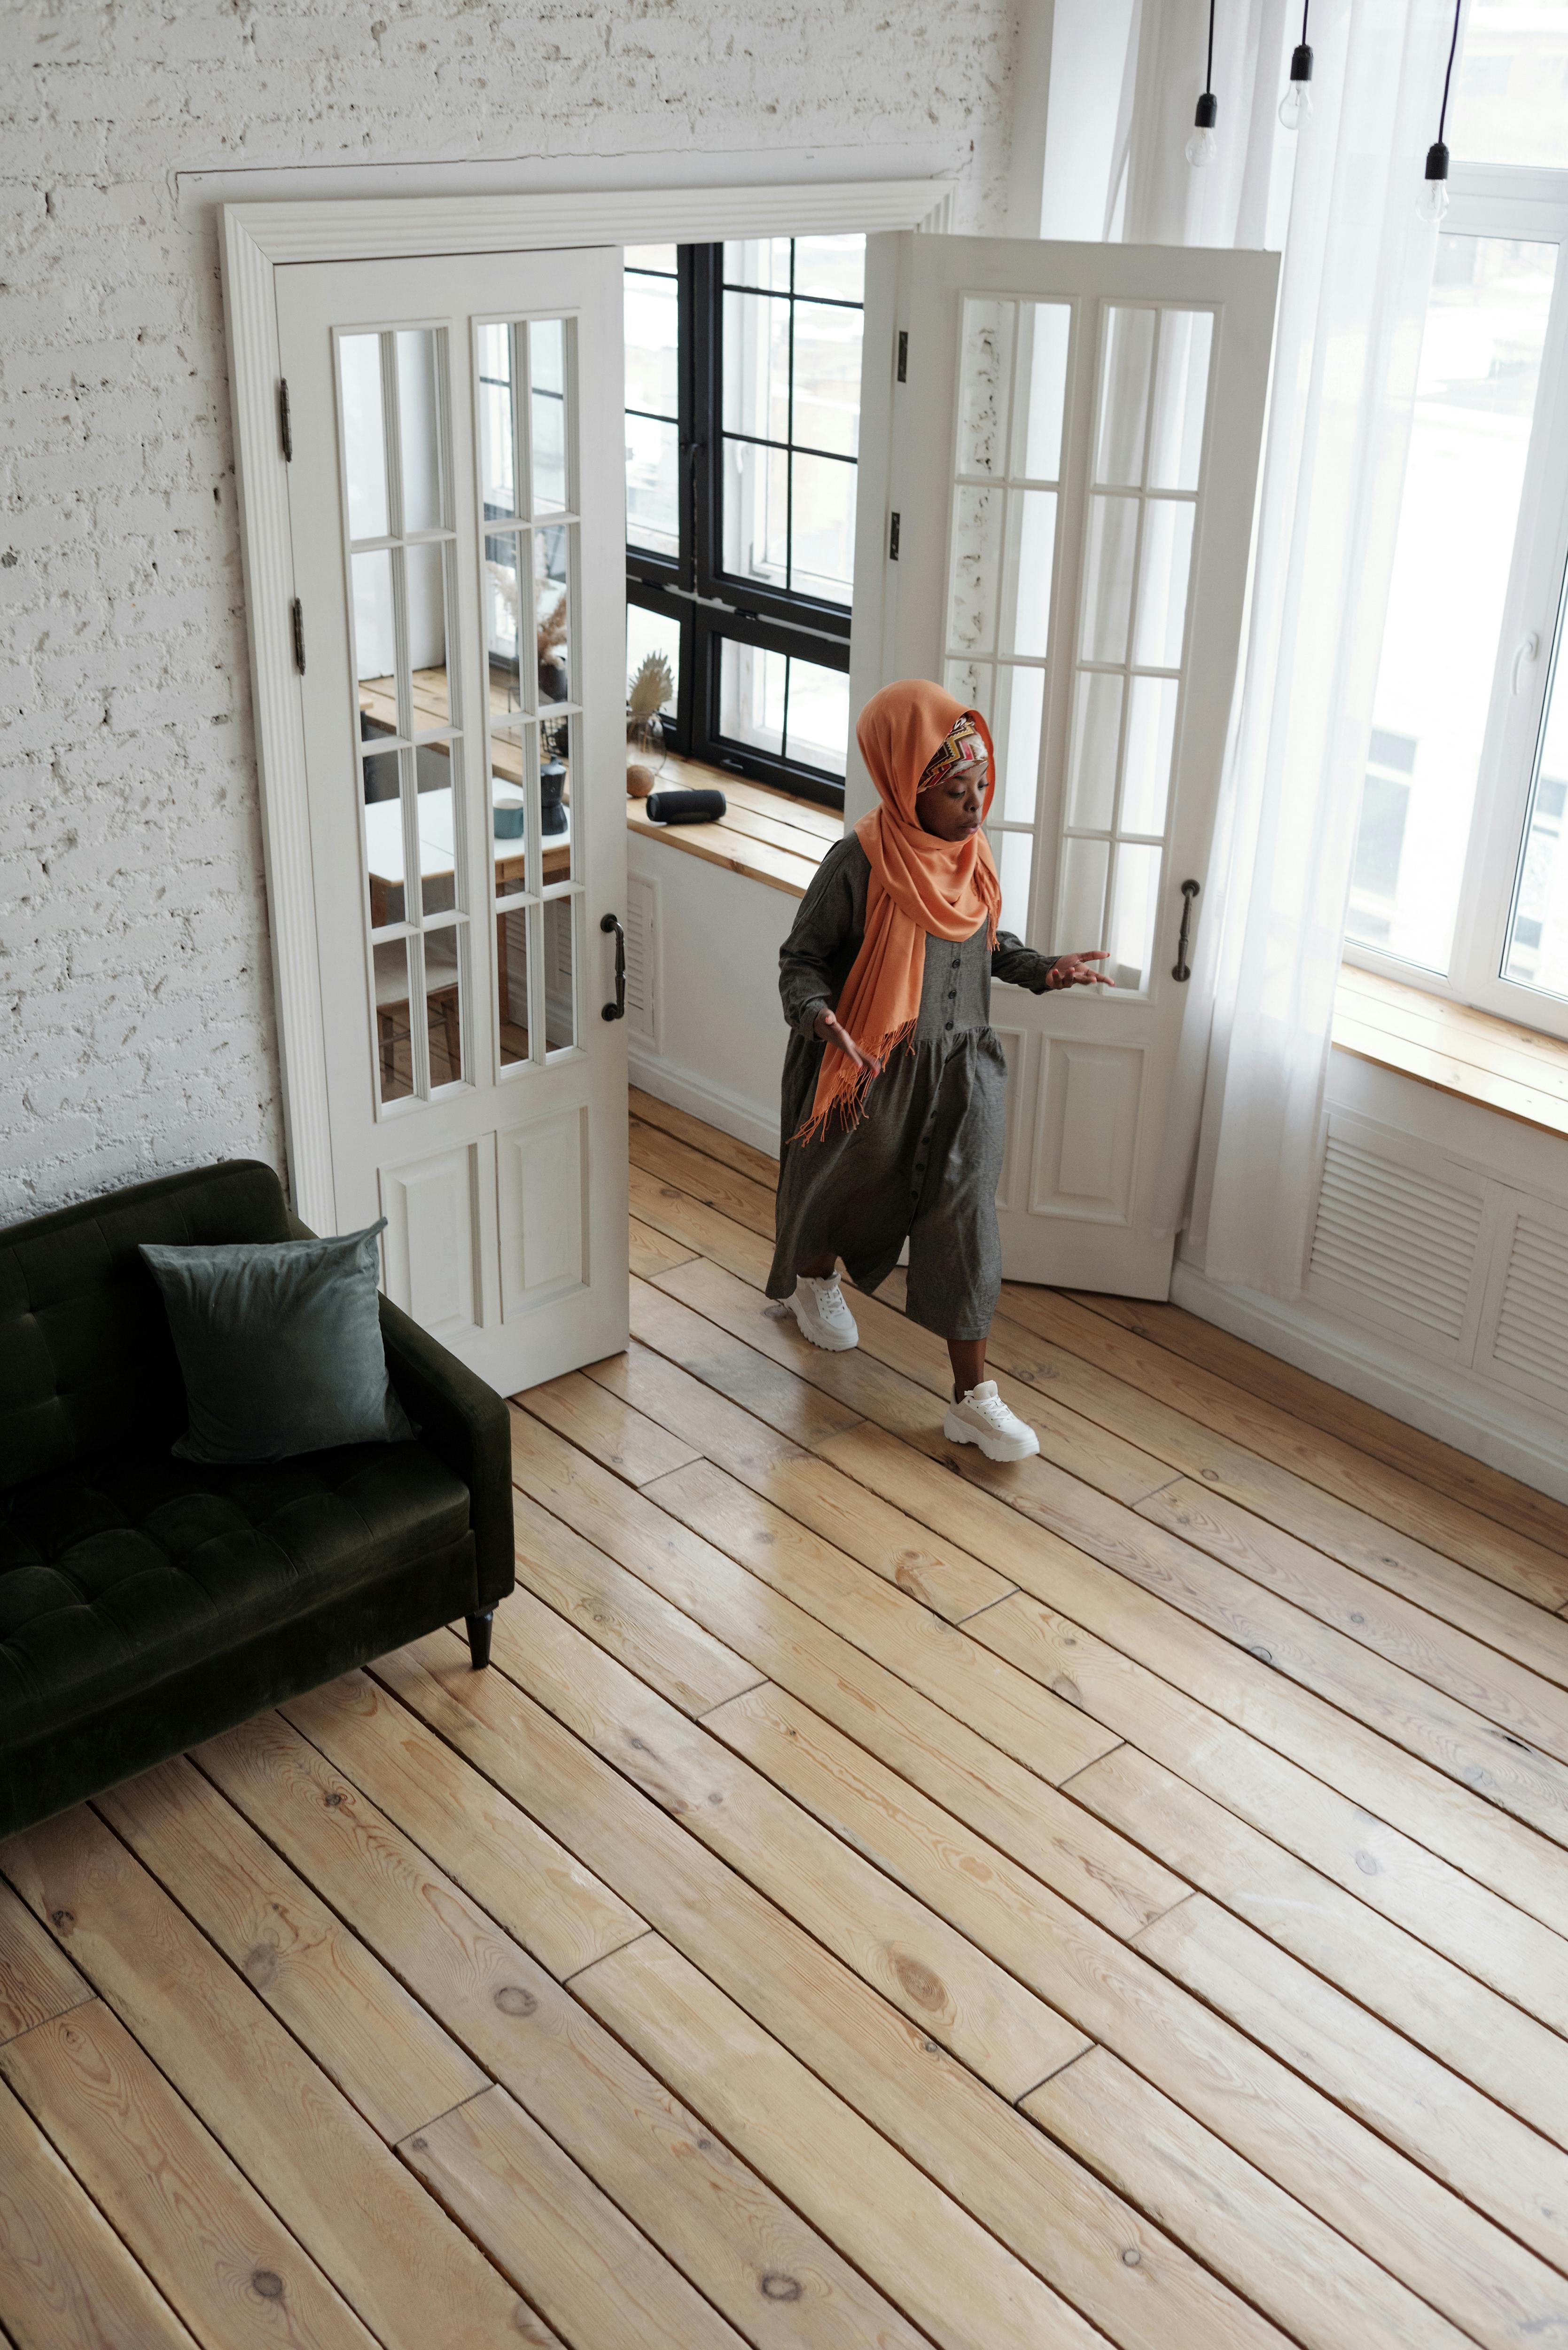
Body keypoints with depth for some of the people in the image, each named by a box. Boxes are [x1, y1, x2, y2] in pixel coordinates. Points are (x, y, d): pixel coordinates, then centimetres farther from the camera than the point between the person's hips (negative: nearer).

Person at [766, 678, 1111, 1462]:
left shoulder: (971, 851, -2)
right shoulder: (859, 862, -20)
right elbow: (801, 958, -12)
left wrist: (1045, 969, -1)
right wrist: (819, 1017, -32)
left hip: (961, 1070, 4)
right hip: (874, 1074, -4)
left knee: (964, 1226, 0)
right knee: (855, 1193, 19)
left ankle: (972, 1399, 7)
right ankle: (813, 1280, 55)